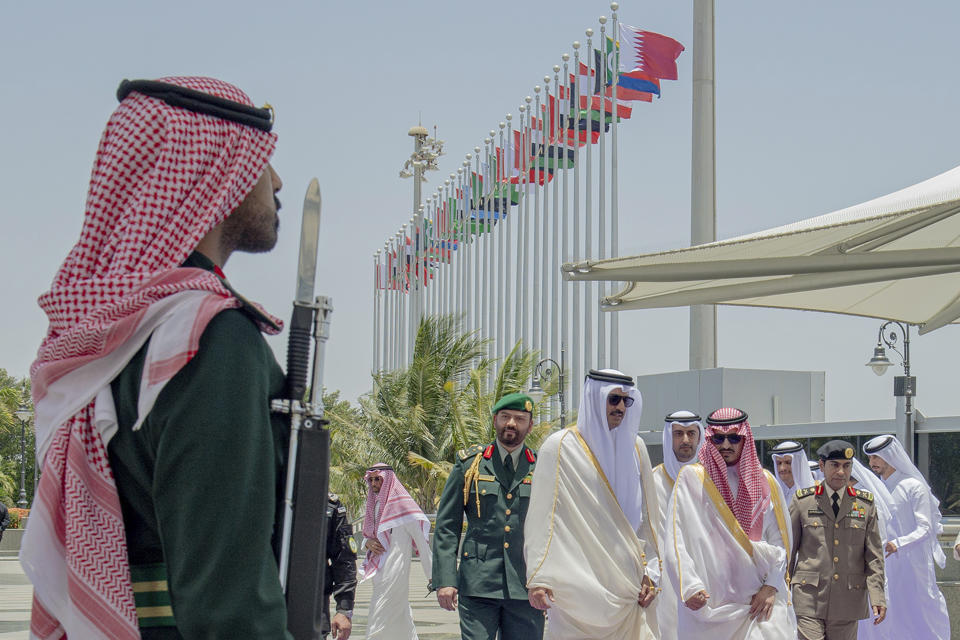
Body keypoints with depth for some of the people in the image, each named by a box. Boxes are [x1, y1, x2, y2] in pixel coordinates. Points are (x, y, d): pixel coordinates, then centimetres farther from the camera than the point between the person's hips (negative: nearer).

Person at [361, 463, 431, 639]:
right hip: (378, 570, 8)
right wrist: (367, 543, -1)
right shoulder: (375, 504, 15)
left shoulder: (401, 504, -8)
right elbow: (367, 536, 25)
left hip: (395, 570, -8)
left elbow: (421, 541, -8)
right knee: (402, 622, 11)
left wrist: (431, 575, -9)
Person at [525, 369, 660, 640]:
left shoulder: (634, 448, 12)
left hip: (627, 584, 4)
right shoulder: (561, 447, -2)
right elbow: (541, 517, -5)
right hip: (578, 584, -4)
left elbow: (647, 517, 15)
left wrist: (650, 573, 8)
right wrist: (538, 577, -12)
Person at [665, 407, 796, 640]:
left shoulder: (764, 482, 12)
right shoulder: (691, 478, 4)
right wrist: (689, 586, -13)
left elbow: (779, 542, 10)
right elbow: (676, 540, -2)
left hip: (758, 600, 1)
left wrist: (771, 587, -2)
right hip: (707, 603, -1)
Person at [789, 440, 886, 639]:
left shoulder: (866, 504, 8)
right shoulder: (803, 501, 4)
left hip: (848, 599, 2)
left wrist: (877, 597, -5)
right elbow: (787, 550, 8)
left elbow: (874, 556, 6)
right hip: (809, 596, -2)